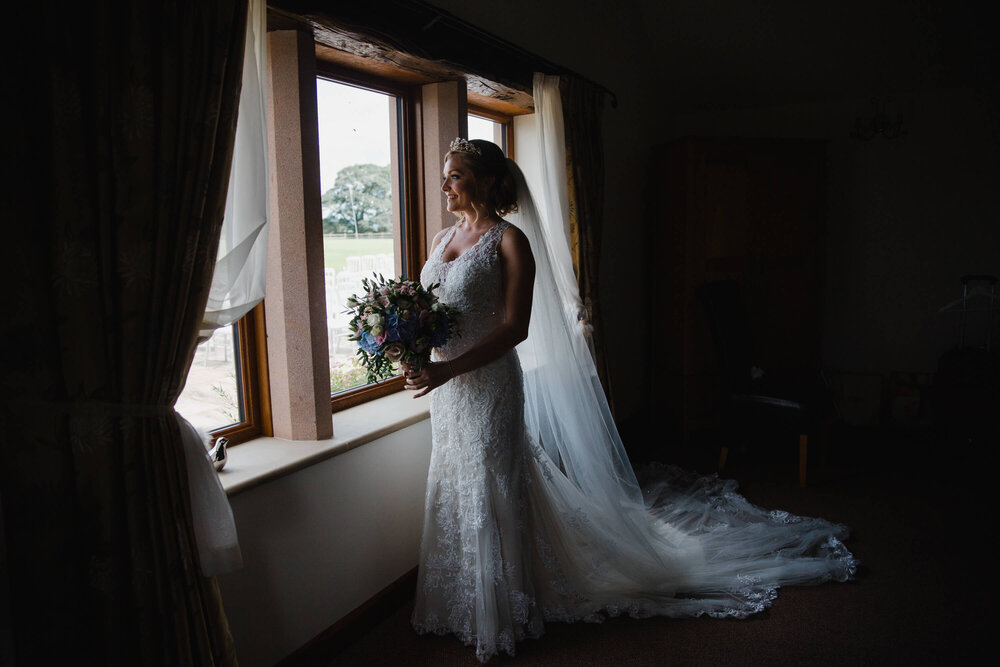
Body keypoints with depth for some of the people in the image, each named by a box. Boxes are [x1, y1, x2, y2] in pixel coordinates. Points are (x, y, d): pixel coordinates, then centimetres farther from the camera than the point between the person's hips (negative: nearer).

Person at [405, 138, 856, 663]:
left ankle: (501, 617, 25)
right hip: (447, 388, 8)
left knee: (491, 496, 4)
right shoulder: (442, 239, 11)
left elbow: (515, 327, -18)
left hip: (488, 384, -7)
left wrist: (449, 369, -24)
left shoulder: (509, 240, -12)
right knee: (455, 492, 17)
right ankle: (462, 605, 38)